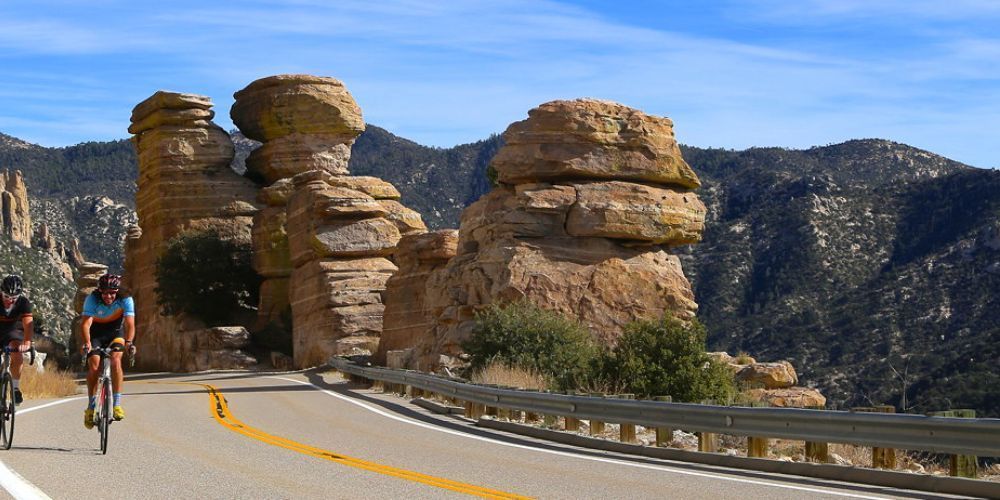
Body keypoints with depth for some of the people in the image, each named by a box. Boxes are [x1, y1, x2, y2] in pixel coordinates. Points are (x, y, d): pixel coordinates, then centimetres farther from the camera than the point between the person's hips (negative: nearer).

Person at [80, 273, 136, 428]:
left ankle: (117, 404, -21)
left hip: (115, 332, 0)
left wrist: (129, 343, -53)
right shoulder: (92, 299, -28)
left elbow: (130, 324, -34)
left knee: (115, 360, -25)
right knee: (94, 365, -16)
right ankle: (91, 407, -2)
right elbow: (86, 324, -37)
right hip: (96, 333, 0)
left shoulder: (125, 300, -26)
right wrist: (86, 343, -55)